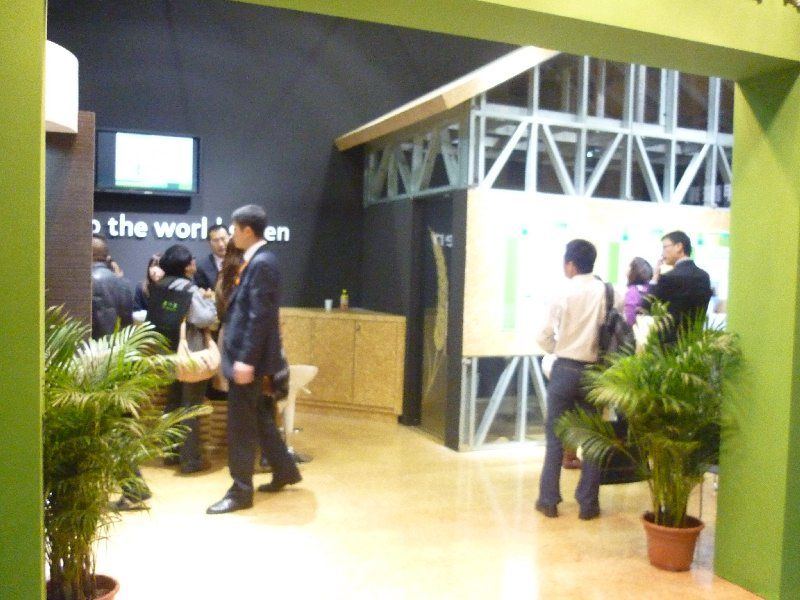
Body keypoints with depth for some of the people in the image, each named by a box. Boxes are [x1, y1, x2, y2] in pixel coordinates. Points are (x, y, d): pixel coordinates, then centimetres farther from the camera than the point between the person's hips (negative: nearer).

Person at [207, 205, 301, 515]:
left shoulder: (262, 263, -18)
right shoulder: (256, 260, 13)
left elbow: (259, 317, -23)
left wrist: (246, 359, -24)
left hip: (248, 357, -10)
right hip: (245, 354, 10)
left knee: (241, 425, -1)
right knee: (258, 418, 19)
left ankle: (241, 491, 10)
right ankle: (285, 470, 33)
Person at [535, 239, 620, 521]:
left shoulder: (564, 293, -8)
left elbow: (544, 338, -7)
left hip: (565, 369, -1)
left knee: (555, 436, 9)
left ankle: (548, 500, 14)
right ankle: (587, 503, 13)